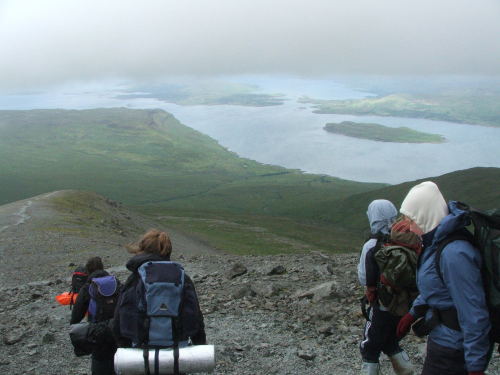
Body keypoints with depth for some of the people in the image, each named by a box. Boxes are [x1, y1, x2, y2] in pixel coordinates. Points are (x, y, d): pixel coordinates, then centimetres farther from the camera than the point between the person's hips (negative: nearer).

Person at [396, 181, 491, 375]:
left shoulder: (454, 253, -27)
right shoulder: (435, 244, 4)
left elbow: (474, 314, -27)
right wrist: (413, 313, 25)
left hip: (452, 348, -9)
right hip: (441, 337, 9)